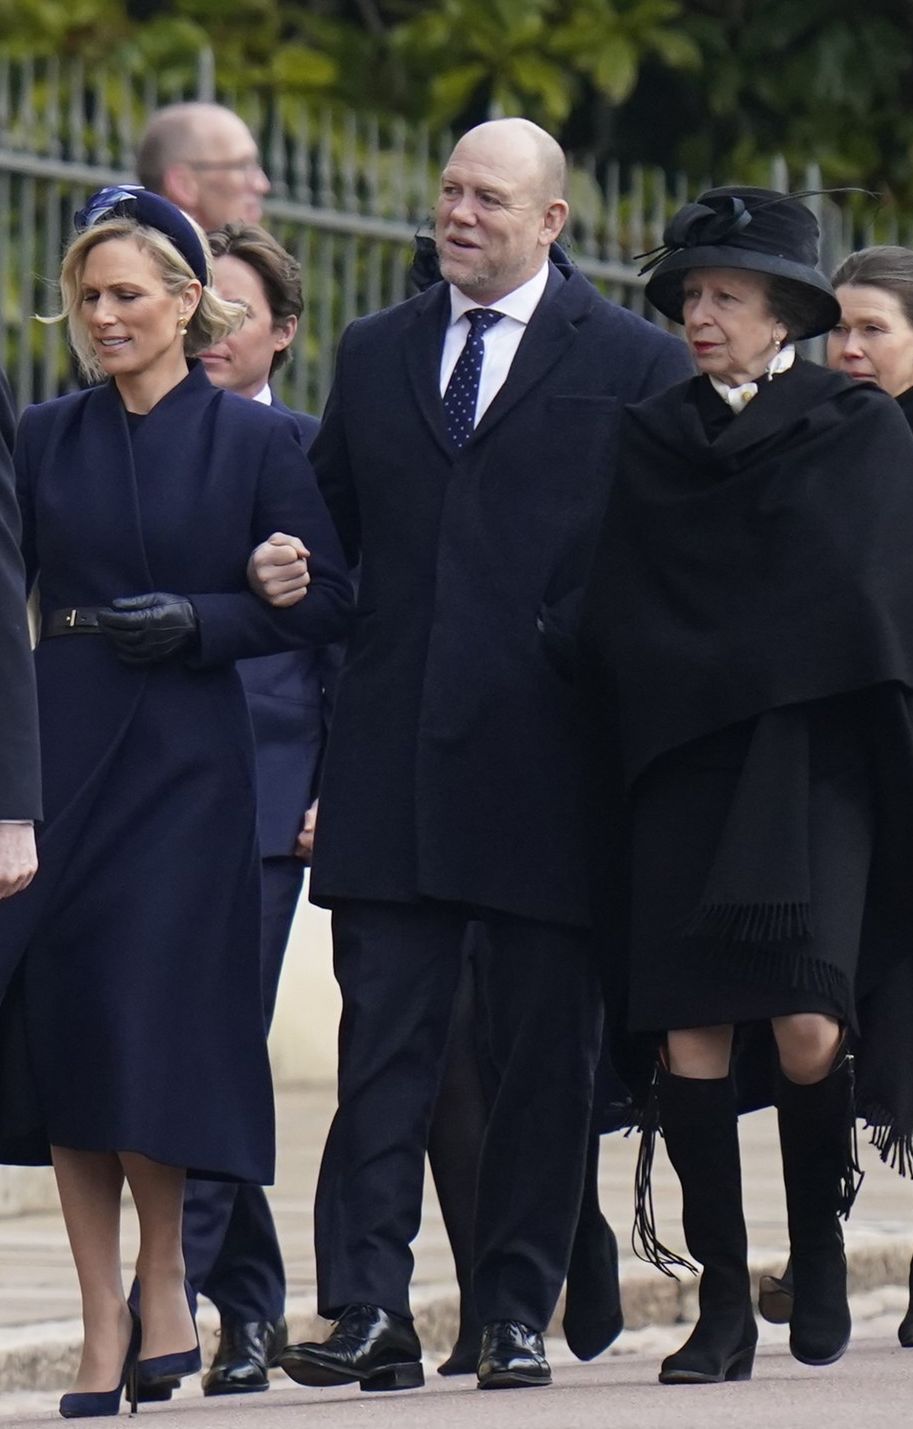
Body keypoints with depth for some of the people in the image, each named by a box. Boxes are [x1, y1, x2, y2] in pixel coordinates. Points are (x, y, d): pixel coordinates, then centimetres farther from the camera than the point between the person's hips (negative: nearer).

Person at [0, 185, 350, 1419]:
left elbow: (327, 600, 0)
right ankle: (104, 1328, 3)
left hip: (184, 762, -3)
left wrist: (200, 621, -13)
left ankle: (164, 1291, 6)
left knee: (145, 1025, -11)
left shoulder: (253, 440, 1)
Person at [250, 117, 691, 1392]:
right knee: (384, 1039, -3)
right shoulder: (374, 355, 15)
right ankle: (370, 1310, -6)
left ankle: (518, 1313, 10)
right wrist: (285, 570, 1)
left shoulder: (636, 366, 2)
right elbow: (334, 518, 21)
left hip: (549, 757, -3)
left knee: (545, 1054, 4)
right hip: (394, 755, 3)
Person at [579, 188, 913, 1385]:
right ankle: (723, 1300, 1)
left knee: (806, 1025, -15)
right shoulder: (651, 444, 13)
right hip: (680, 759, 3)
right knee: (690, 1027, -5)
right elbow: (612, 619, 13)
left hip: (812, 756, -3)